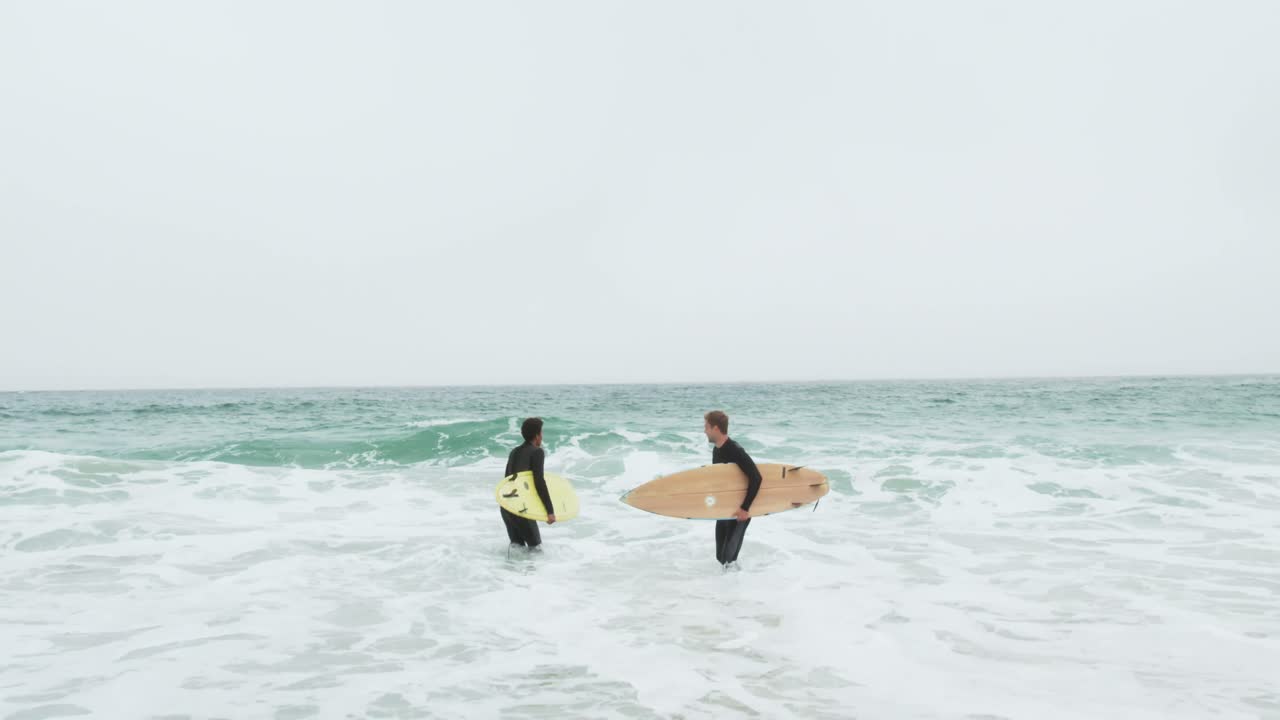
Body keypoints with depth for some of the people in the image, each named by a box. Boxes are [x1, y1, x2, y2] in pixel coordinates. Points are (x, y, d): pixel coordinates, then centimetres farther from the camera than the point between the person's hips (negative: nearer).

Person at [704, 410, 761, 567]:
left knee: (729, 556, -6)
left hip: (739, 510, -8)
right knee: (720, 555, 12)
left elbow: (756, 478, -30)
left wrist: (746, 508, -29)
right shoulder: (717, 450, 4)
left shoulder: (735, 451, -24)